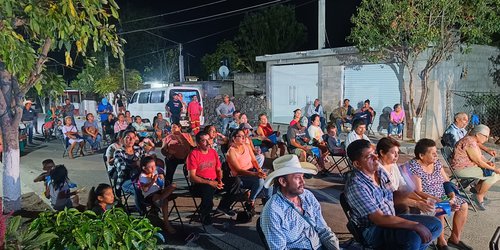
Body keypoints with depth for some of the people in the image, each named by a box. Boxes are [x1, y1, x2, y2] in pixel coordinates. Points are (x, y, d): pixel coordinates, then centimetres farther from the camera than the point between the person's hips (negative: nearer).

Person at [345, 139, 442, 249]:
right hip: (373, 230, -8)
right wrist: (416, 225, -27)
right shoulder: (356, 186, -25)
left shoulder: (380, 171, 1)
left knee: (435, 225, 3)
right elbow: (380, 219, -27)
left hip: (391, 219, 8)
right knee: (413, 237, -32)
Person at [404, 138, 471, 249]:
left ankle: (454, 238, 11)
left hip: (442, 196, 8)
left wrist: (452, 196, -9)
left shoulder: (436, 162, 3)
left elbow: (446, 181, 10)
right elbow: (419, 194, -25)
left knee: (463, 205, 0)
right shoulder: (413, 167, -22)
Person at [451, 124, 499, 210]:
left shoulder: (473, 141, 11)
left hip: (470, 167, 11)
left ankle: (477, 189, 16)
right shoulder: (469, 142, -22)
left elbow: (480, 157, 19)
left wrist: (487, 162, -2)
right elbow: (478, 161, -20)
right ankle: (479, 196, 1)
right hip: (462, 169, -11)